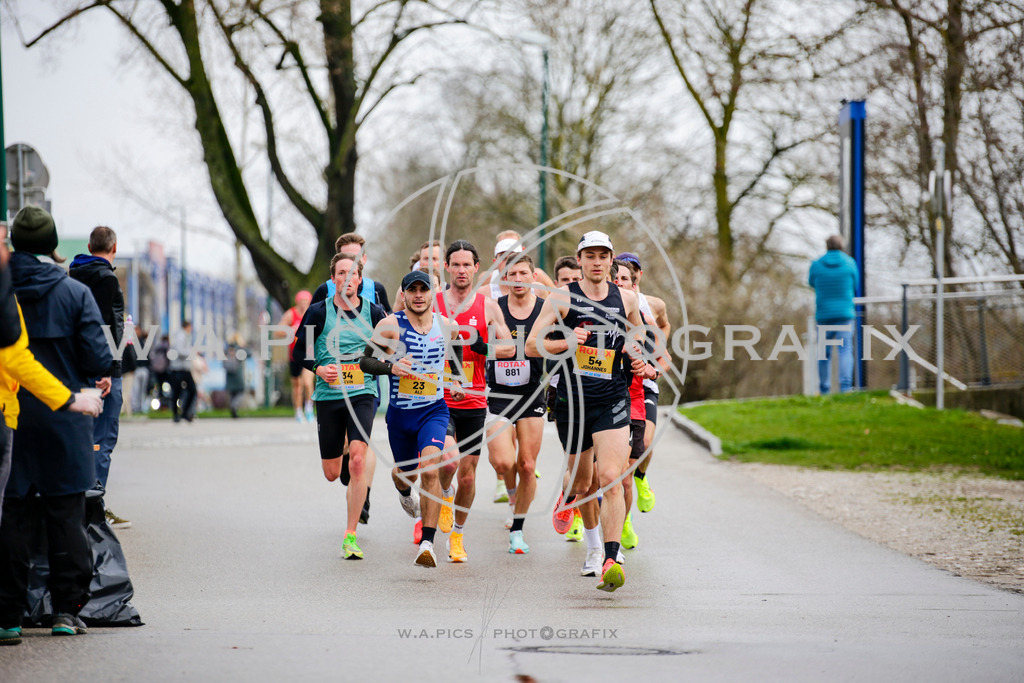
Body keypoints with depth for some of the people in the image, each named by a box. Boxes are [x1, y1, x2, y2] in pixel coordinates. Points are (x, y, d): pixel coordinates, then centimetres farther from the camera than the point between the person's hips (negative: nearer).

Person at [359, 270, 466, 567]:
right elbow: (365, 361, -8)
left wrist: (456, 380, 14)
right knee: (406, 472, 19)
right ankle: (405, 492, 60)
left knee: (429, 471, -21)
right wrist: (391, 367, -26)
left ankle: (427, 543, -21)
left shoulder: (447, 325, -2)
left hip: (434, 411, -1)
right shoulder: (390, 325, -11)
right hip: (400, 412, 1)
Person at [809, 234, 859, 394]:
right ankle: (845, 385, -20)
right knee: (845, 350, -6)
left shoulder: (816, 265, -1)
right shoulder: (850, 263, -1)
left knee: (824, 353, 9)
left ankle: (824, 389, 11)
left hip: (823, 314, 1)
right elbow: (855, 286, 11)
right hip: (845, 313, -1)